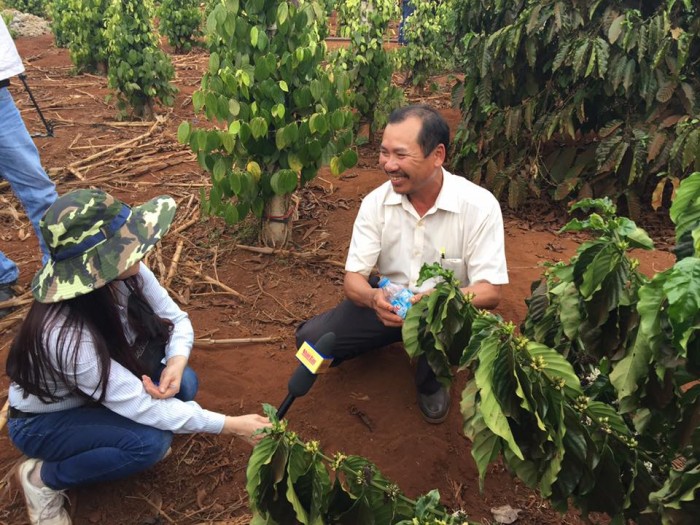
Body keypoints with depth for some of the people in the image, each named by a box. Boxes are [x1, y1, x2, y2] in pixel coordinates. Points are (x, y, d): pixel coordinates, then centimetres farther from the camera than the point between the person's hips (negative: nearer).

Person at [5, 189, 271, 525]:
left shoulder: (127, 274, -22)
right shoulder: (67, 334, -39)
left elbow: (176, 319, -8)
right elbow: (142, 407, -34)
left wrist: (176, 362, -31)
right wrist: (231, 425, -30)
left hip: (97, 395, 6)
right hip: (42, 421, -6)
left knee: (182, 384, -16)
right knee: (151, 441, -26)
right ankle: (43, 478, -1)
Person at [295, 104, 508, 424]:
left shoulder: (479, 205, -20)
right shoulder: (376, 202, -13)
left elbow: (490, 291, -20)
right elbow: (353, 279, -12)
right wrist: (373, 298, -37)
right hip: (388, 302, 2)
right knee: (311, 339, -16)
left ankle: (430, 383, 2)